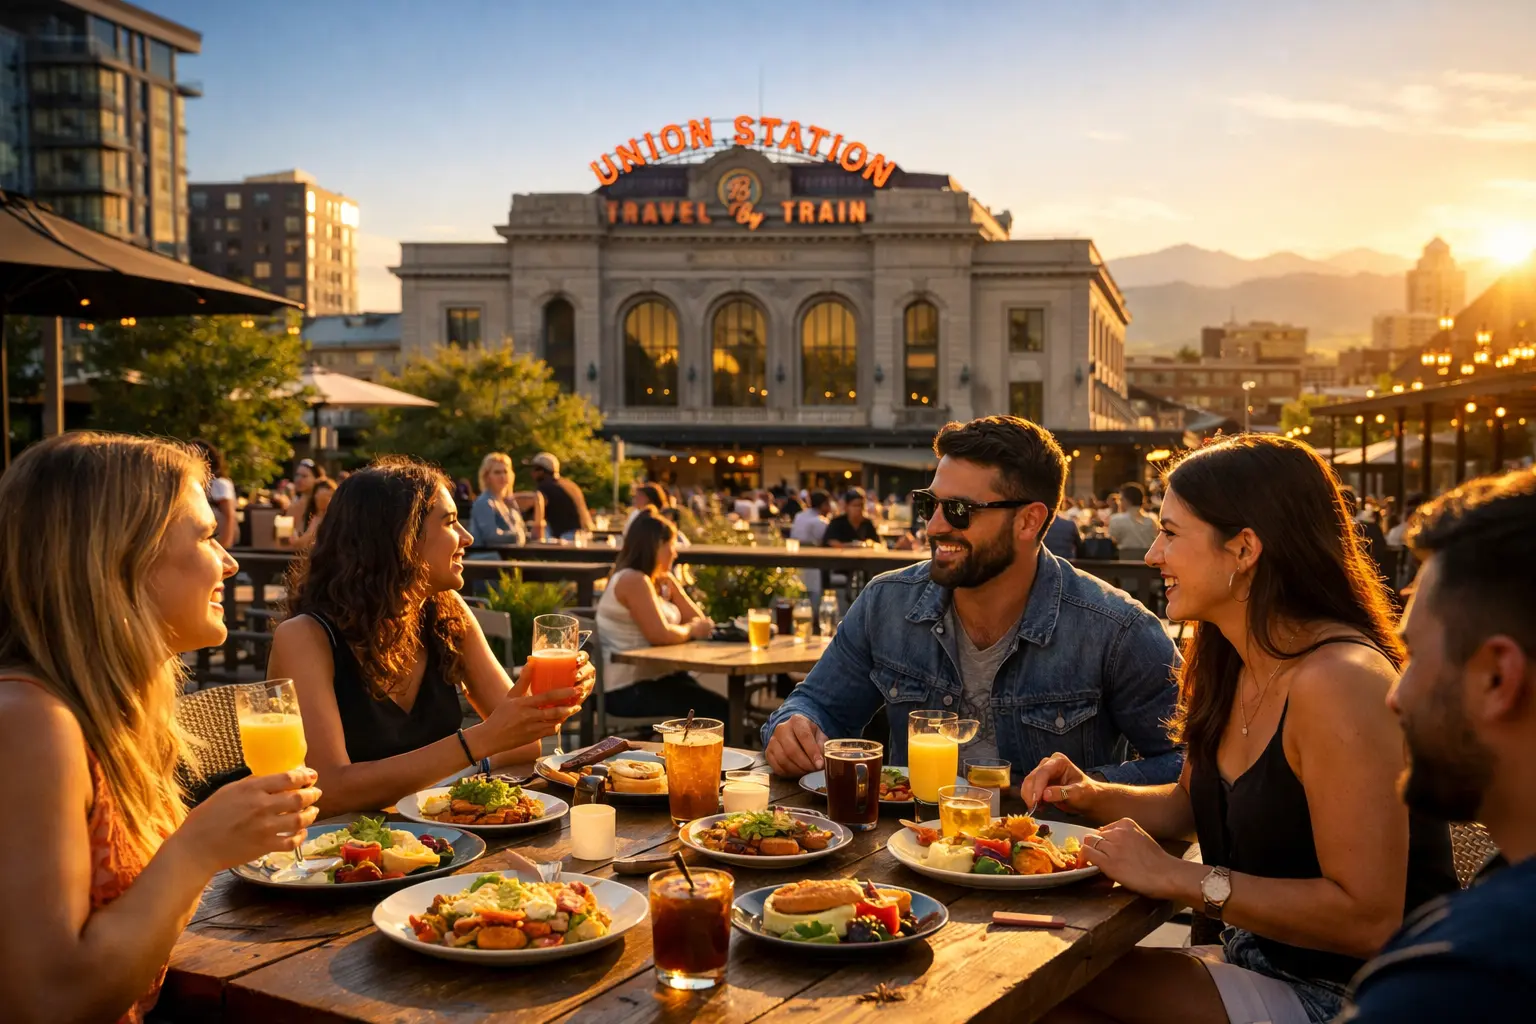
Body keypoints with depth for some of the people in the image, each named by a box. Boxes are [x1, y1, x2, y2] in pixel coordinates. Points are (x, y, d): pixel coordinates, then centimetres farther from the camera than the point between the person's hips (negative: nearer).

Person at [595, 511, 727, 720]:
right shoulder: (633, 581, -14)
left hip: (648, 678, 9)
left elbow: (700, 621, 11)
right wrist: (691, 630, -4)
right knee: (718, 709, -17)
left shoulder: (661, 581, 15)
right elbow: (661, 635, -23)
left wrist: (672, 584, 0)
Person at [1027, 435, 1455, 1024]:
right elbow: (1193, 802, 19)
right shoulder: (1234, 665, 4)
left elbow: (1368, 919, -27)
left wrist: (1178, 877, -23)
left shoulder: (1336, 682, -25)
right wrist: (1095, 797, 0)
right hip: (1262, 963, 8)